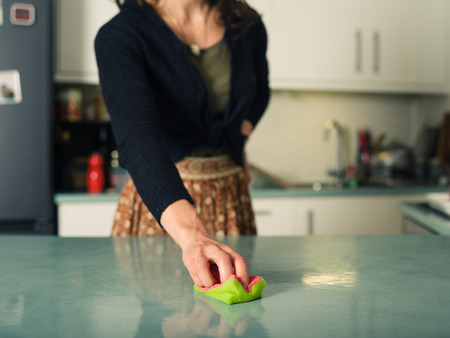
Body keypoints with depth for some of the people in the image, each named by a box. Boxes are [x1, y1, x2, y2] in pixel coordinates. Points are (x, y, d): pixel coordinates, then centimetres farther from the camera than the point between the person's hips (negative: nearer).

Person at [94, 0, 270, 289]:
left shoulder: (247, 24, -4)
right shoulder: (118, 36, -19)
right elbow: (137, 138, -36)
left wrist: (240, 139, 4)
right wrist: (191, 234, -49)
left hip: (233, 198, 4)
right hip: (158, 204, -3)